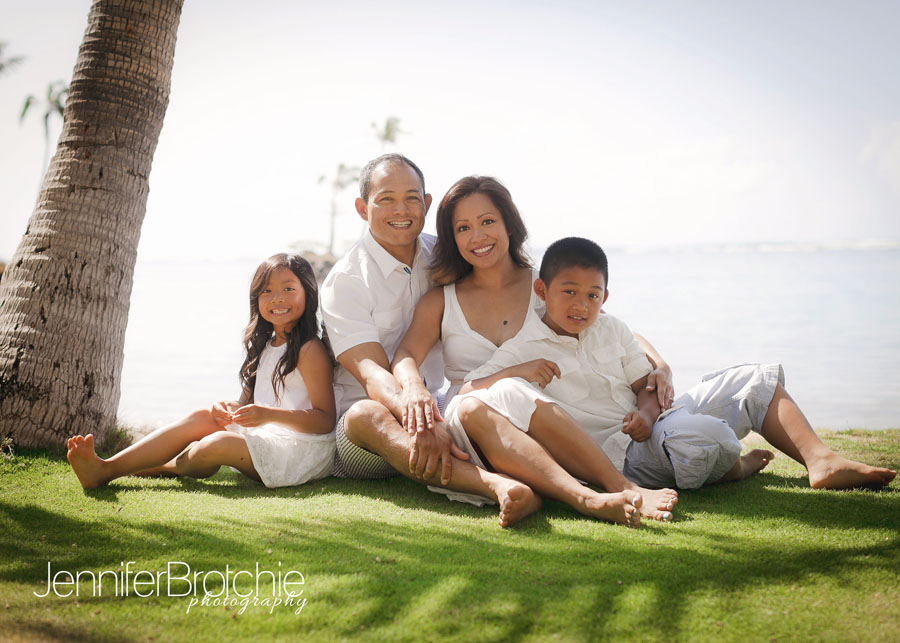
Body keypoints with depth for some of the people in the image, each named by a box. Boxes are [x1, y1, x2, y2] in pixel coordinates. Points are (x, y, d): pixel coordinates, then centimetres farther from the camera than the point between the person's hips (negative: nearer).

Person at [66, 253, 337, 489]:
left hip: (303, 449, -8)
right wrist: (228, 408, -4)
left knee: (218, 443, -27)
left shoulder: (309, 350, -8)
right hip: (267, 439, 8)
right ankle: (106, 467, -18)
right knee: (204, 418, -9)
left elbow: (325, 419, -15)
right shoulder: (263, 347, 19)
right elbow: (247, 404, 20)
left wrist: (270, 414, -28)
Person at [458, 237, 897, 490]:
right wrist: (515, 373, -27)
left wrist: (647, 413, -10)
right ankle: (733, 468, 1)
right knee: (702, 436, -37)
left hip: (648, 427, 8)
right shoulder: (523, 350, -3)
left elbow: (645, 385, 15)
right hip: (617, 455, -8)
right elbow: (465, 393, -11)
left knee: (755, 381, 4)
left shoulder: (611, 330, 14)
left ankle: (820, 461, -4)